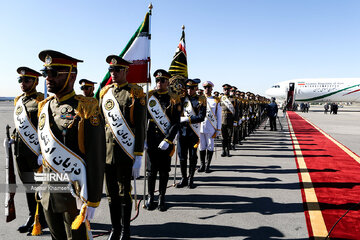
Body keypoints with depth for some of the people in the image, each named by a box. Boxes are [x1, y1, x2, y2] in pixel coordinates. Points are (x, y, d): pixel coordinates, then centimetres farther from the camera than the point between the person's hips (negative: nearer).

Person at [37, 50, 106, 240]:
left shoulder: (86, 110, -16)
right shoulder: (44, 107, 6)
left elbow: (97, 159, -17)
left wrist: (92, 200, -16)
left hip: (74, 195, -6)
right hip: (48, 194, 6)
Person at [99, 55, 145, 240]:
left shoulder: (135, 93, -6)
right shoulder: (105, 92, 9)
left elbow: (140, 128, -9)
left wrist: (138, 157, -11)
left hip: (126, 154, -4)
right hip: (106, 153, 4)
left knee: (125, 194, 10)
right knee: (111, 193, 14)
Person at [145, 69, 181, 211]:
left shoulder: (174, 99, -1)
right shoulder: (148, 96, 5)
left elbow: (176, 123, -6)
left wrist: (168, 140, -15)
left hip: (166, 142, -1)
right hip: (151, 141, 1)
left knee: (164, 171, 8)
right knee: (151, 171, 6)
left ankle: (162, 198, 23)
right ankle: (150, 197, 21)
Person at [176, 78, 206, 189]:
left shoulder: (201, 100, -1)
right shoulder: (182, 98, 6)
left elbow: (201, 117, -10)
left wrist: (186, 119, -13)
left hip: (194, 132, -2)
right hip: (182, 131, 2)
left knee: (193, 156, 6)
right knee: (182, 156, 6)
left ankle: (191, 179, 20)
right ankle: (183, 178, 21)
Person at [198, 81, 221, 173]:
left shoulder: (216, 101, 5)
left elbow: (219, 116, 5)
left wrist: (218, 129, 0)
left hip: (211, 127, -2)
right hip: (200, 126, 2)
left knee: (210, 146, 3)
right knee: (201, 146, 6)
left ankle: (207, 166, 11)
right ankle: (202, 165, 16)